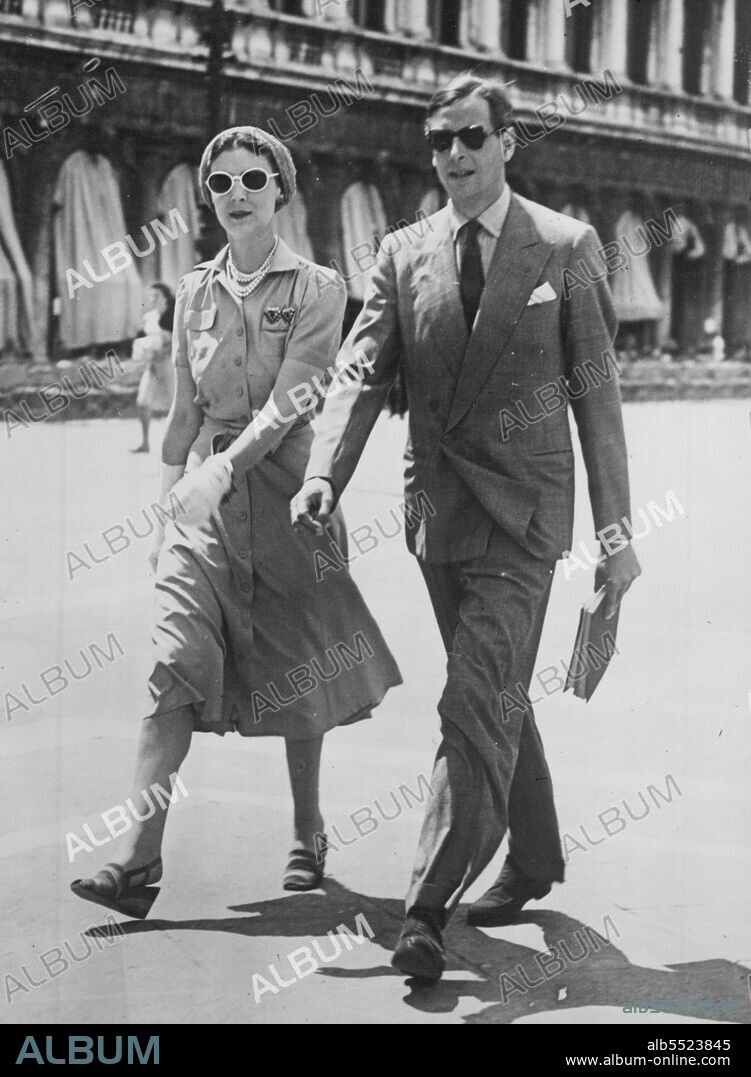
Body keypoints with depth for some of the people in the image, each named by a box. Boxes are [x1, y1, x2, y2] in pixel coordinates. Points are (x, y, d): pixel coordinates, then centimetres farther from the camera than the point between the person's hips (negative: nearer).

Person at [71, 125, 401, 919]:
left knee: (296, 671, 7)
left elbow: (289, 401, -13)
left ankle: (307, 836, 26)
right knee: (175, 661, -11)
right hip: (201, 493, 3)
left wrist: (227, 466, -23)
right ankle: (137, 859, -15)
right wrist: (167, 505, 11)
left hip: (282, 485, -2)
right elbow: (185, 410, 14)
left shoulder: (316, 289, -2)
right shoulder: (194, 292, 10)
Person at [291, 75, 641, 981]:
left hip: (520, 514, -4)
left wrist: (616, 533, -3)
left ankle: (428, 907, -13)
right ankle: (533, 859, 33)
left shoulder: (565, 248, -2)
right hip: (437, 509, 5)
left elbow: (596, 394, -1)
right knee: (498, 697, 17)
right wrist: (324, 475, -19)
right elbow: (361, 373, 0)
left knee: (477, 703, -13)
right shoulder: (404, 257, 7)